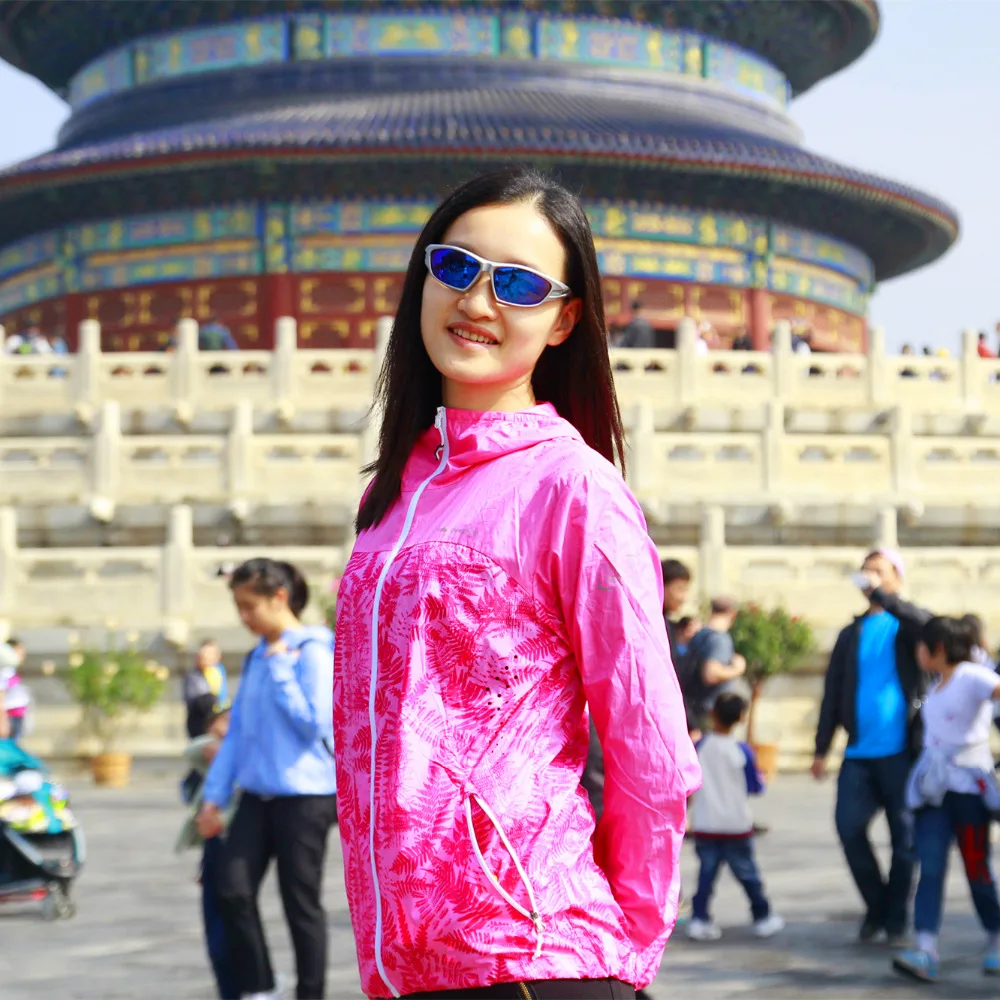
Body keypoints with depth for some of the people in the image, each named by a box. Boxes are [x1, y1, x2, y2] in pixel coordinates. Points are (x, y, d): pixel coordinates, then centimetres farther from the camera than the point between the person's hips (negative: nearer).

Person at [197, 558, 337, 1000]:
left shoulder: (312, 652, -9)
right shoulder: (257, 657, 12)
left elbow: (317, 721, -17)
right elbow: (237, 730, 14)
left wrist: (281, 669, -14)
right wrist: (215, 797, 11)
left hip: (304, 794, -6)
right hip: (258, 793, 6)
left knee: (301, 902, 0)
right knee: (231, 887, -6)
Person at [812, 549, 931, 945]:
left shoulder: (907, 625, 4)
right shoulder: (851, 635, 15)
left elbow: (926, 626, -22)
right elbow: (833, 693, 13)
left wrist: (881, 594, -23)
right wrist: (821, 749, 8)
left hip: (901, 750, -3)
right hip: (859, 753, 3)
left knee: (904, 836, -1)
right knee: (849, 826, -6)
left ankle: (895, 918, 12)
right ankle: (876, 907, 11)